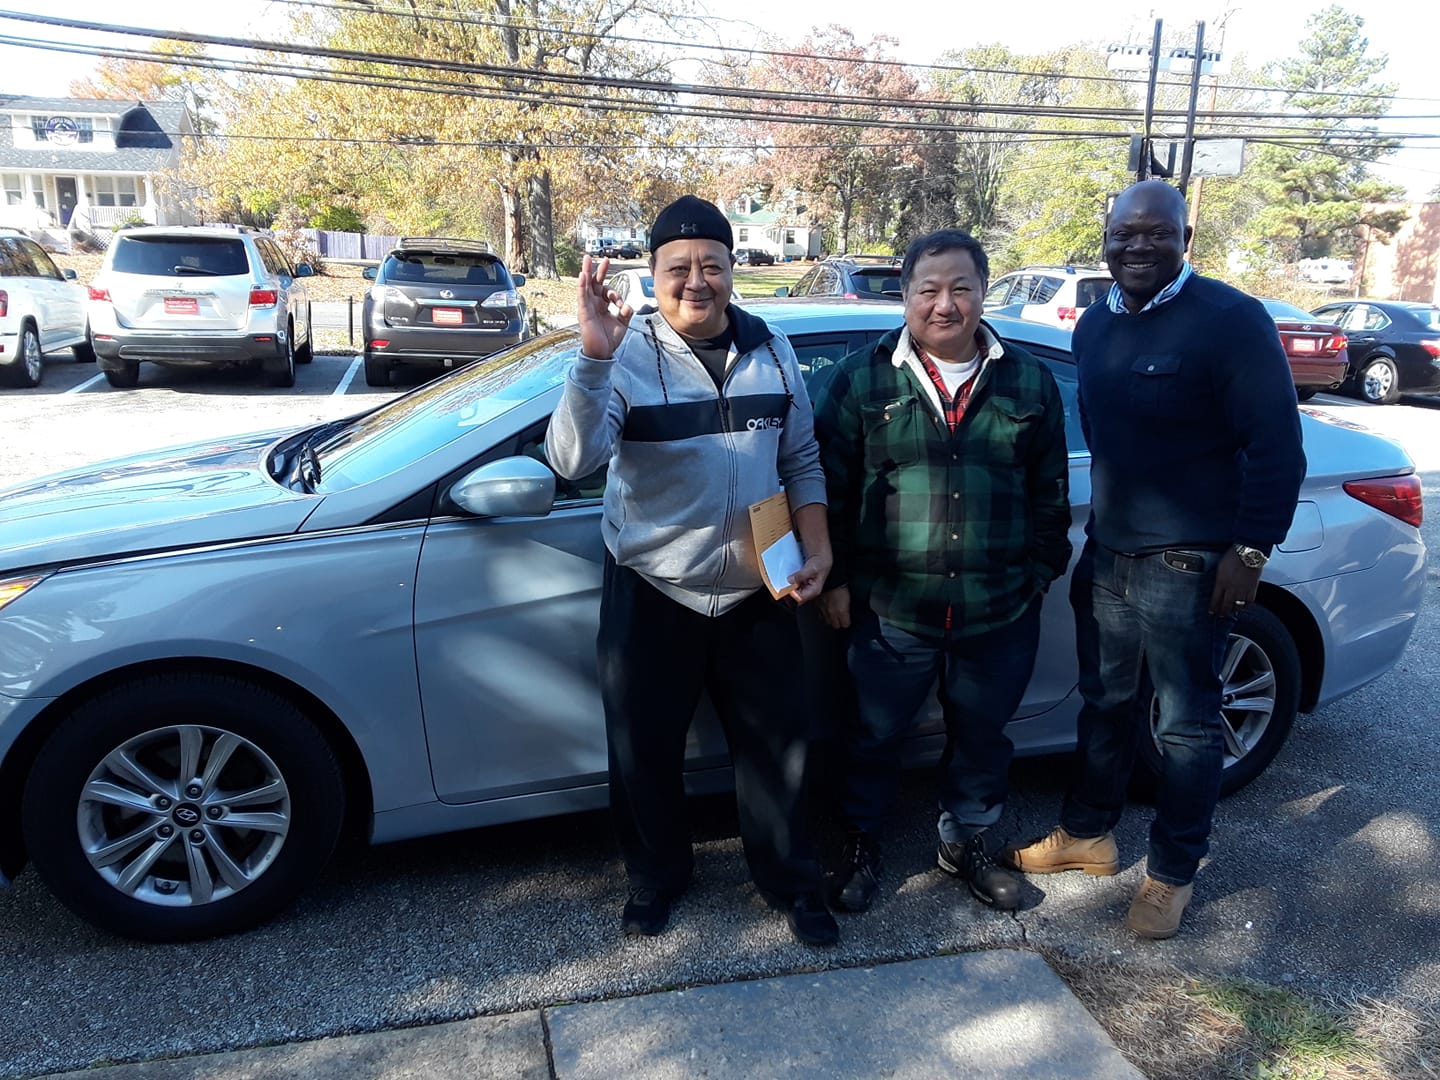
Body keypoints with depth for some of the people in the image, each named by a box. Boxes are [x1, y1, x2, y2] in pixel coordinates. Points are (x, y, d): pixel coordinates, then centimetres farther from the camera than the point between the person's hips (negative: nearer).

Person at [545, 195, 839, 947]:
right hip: (651, 596, -2)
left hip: (756, 594, 3)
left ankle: (793, 883, 37)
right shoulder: (628, 355, -13)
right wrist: (594, 355, -40)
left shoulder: (772, 350, 2)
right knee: (644, 751, 13)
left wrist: (817, 548, -2)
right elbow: (571, 459, -29)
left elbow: (801, 461, 9)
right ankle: (656, 878, 39)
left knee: (776, 745, 14)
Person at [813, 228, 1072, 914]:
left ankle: (968, 839, 40)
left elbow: (1050, 490, 11)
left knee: (982, 736, 17)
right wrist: (835, 580, -3)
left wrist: (1042, 569, 8)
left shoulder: (1029, 382, 5)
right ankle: (860, 843, 33)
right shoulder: (862, 381, -2)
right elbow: (830, 486, -1)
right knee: (873, 735, 11)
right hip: (890, 609, -2)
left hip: (1000, 611, 2)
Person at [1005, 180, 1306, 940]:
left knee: (1185, 724, 7)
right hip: (1107, 553, 6)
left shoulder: (1230, 319, -11)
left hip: (1188, 563, -6)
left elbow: (1276, 446, -13)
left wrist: (1250, 550, -16)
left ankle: (1172, 874, 23)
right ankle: (1087, 836, 35)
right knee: (1105, 705, 18)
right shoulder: (1094, 325, 10)